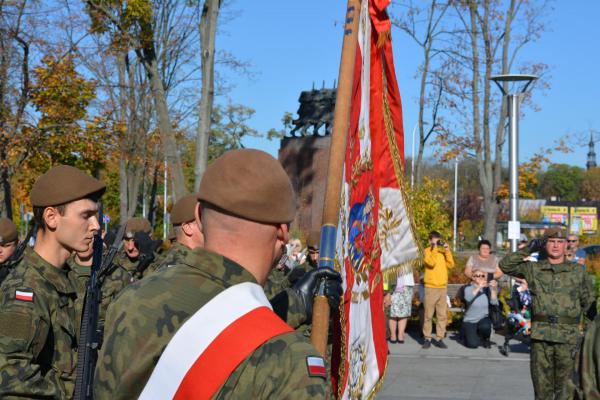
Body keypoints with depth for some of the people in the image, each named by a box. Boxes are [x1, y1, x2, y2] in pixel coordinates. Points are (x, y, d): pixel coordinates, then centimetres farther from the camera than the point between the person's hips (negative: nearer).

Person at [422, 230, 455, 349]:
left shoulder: (443, 252, 13)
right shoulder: (427, 251, -1)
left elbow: (451, 265, 4)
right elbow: (431, 263, -19)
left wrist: (447, 251, -3)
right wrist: (434, 249, -14)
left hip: (443, 287, 5)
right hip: (431, 287, -5)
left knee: (442, 315, 4)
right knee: (428, 315, -2)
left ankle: (440, 338, 10)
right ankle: (427, 338, 5)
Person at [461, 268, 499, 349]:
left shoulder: (486, 289, -2)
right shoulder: (468, 288, -7)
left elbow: (494, 302, -15)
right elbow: (468, 298, -30)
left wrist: (493, 289, -26)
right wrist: (479, 287, -37)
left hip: (483, 319, 2)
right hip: (470, 321, -2)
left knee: (485, 326, -35)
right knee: (473, 344, -18)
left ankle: (485, 339, 1)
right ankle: (466, 333, 18)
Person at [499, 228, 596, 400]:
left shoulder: (578, 273, 7)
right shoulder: (533, 269, 8)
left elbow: (589, 303, 10)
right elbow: (505, 265, 3)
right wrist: (528, 249, -1)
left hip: (568, 336, -1)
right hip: (540, 335, 1)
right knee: (541, 384, 6)